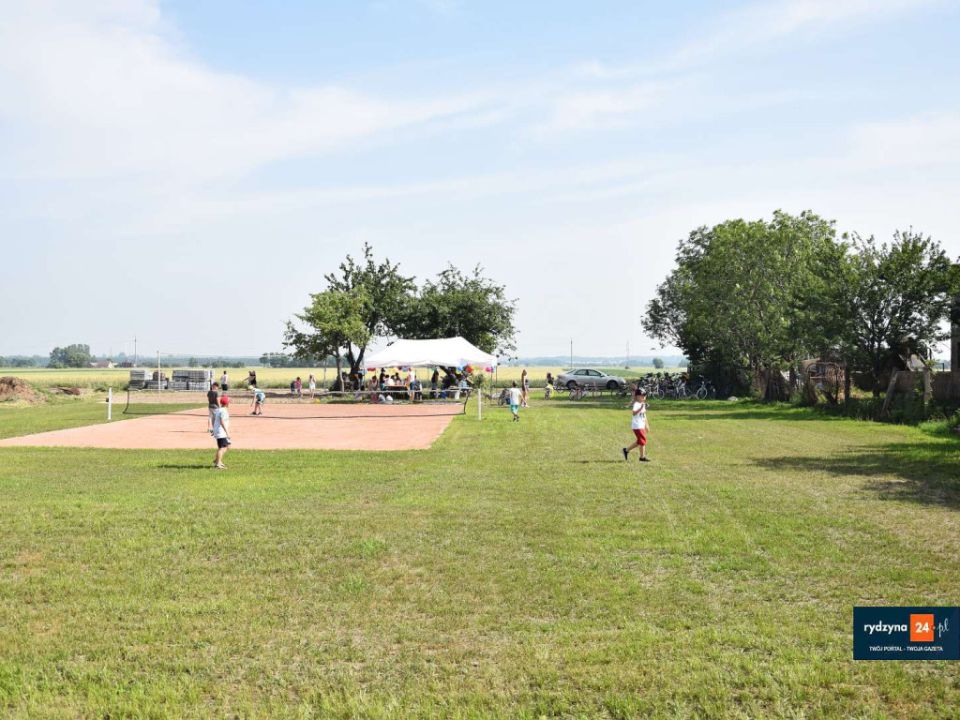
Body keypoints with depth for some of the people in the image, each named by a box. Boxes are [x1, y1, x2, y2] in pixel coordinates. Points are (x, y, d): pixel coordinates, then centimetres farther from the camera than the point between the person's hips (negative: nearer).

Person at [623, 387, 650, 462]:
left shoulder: (643, 404, 14)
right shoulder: (636, 404, -16)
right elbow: (633, 413, -33)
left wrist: (646, 425, 26)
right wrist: (641, 409, -45)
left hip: (642, 426, 9)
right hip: (637, 426, -9)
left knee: (639, 441, 14)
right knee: (642, 441, -6)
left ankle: (626, 450, 26)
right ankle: (642, 457, 4)